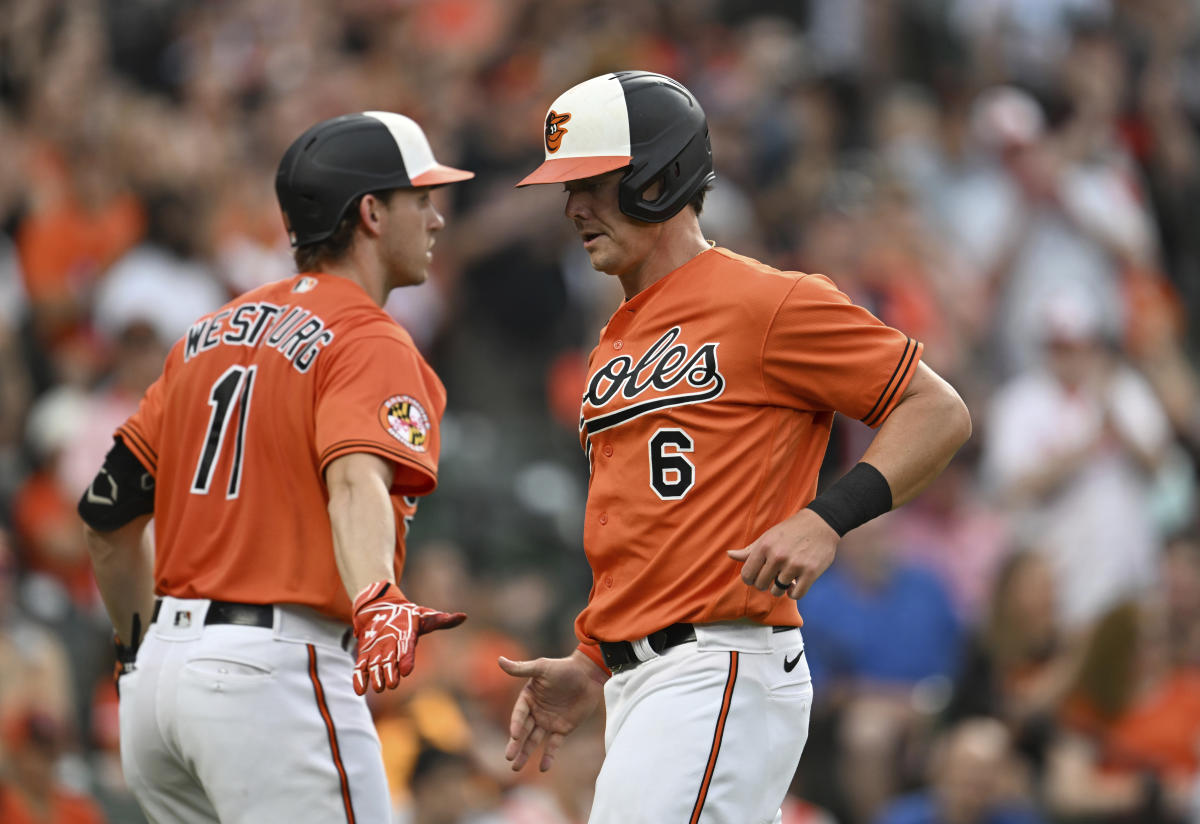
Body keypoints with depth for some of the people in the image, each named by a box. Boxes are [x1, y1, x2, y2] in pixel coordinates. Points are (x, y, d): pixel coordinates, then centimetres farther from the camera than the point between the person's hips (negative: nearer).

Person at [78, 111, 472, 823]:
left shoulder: (213, 333, 17)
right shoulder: (370, 343, -7)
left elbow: (110, 510, 19)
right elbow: (355, 481, -27)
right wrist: (378, 602, -45)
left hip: (166, 661, 8)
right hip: (278, 673, -8)